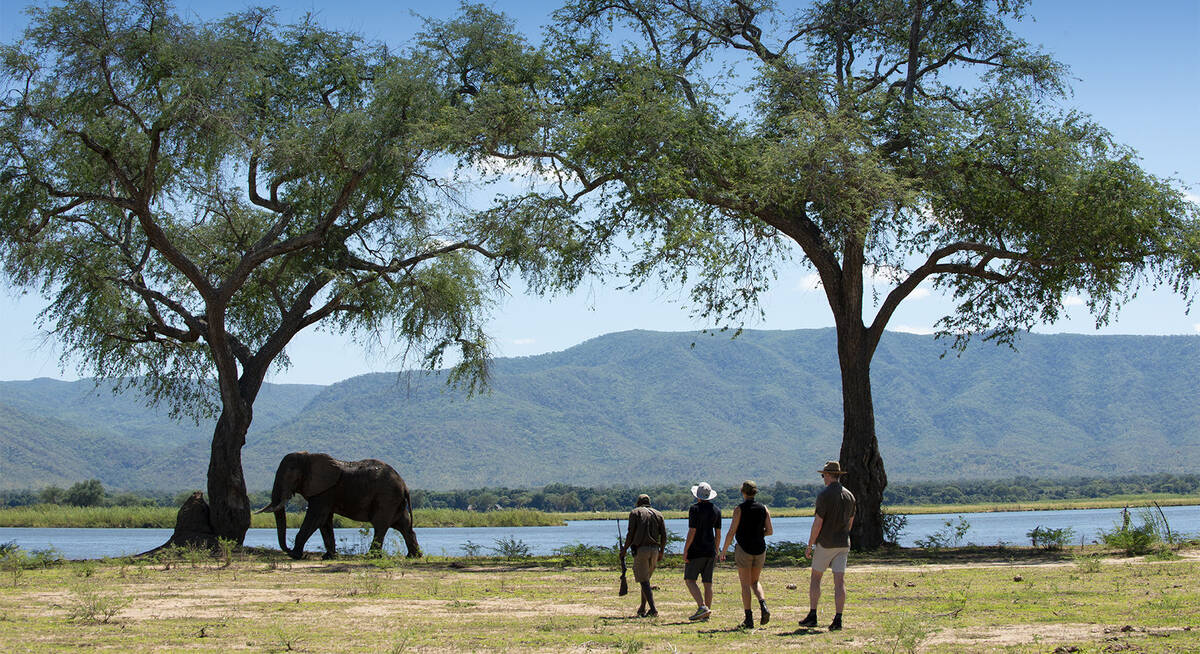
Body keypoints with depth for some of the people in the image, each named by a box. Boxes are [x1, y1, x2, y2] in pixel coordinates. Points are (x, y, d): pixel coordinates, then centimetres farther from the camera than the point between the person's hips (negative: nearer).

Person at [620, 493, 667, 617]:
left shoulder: (635, 513, 3)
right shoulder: (658, 514, 14)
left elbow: (631, 534, -5)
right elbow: (664, 536, 8)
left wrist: (624, 550, 3)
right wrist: (661, 552, 18)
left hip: (640, 550, -4)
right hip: (654, 550, 5)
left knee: (644, 581, -5)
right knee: (646, 579, 18)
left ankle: (653, 608, -18)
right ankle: (642, 609, 24)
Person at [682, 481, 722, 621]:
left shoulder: (695, 509, -11)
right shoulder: (716, 510, 7)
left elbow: (692, 532, -15)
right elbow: (718, 534, 10)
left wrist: (685, 550, -11)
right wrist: (716, 551, 17)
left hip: (696, 551, -6)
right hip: (710, 551, 6)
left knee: (690, 579, -2)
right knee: (708, 582, 7)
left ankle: (702, 607, -18)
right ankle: (706, 613, 6)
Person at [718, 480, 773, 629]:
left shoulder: (739, 509, -9)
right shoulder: (763, 509, 3)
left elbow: (731, 532, -11)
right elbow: (769, 531, 4)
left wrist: (723, 551, -2)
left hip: (744, 549, -4)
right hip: (760, 549, 4)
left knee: (745, 585, 3)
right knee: (755, 582, 19)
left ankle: (749, 619, -1)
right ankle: (763, 605, -7)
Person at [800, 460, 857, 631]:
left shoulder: (824, 496, -13)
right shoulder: (849, 496, 6)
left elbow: (818, 523, -15)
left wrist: (809, 546, -7)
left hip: (825, 544, -5)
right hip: (843, 544, 5)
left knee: (815, 578, 9)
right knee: (840, 581, 1)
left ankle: (812, 616, 8)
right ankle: (838, 619, -5)